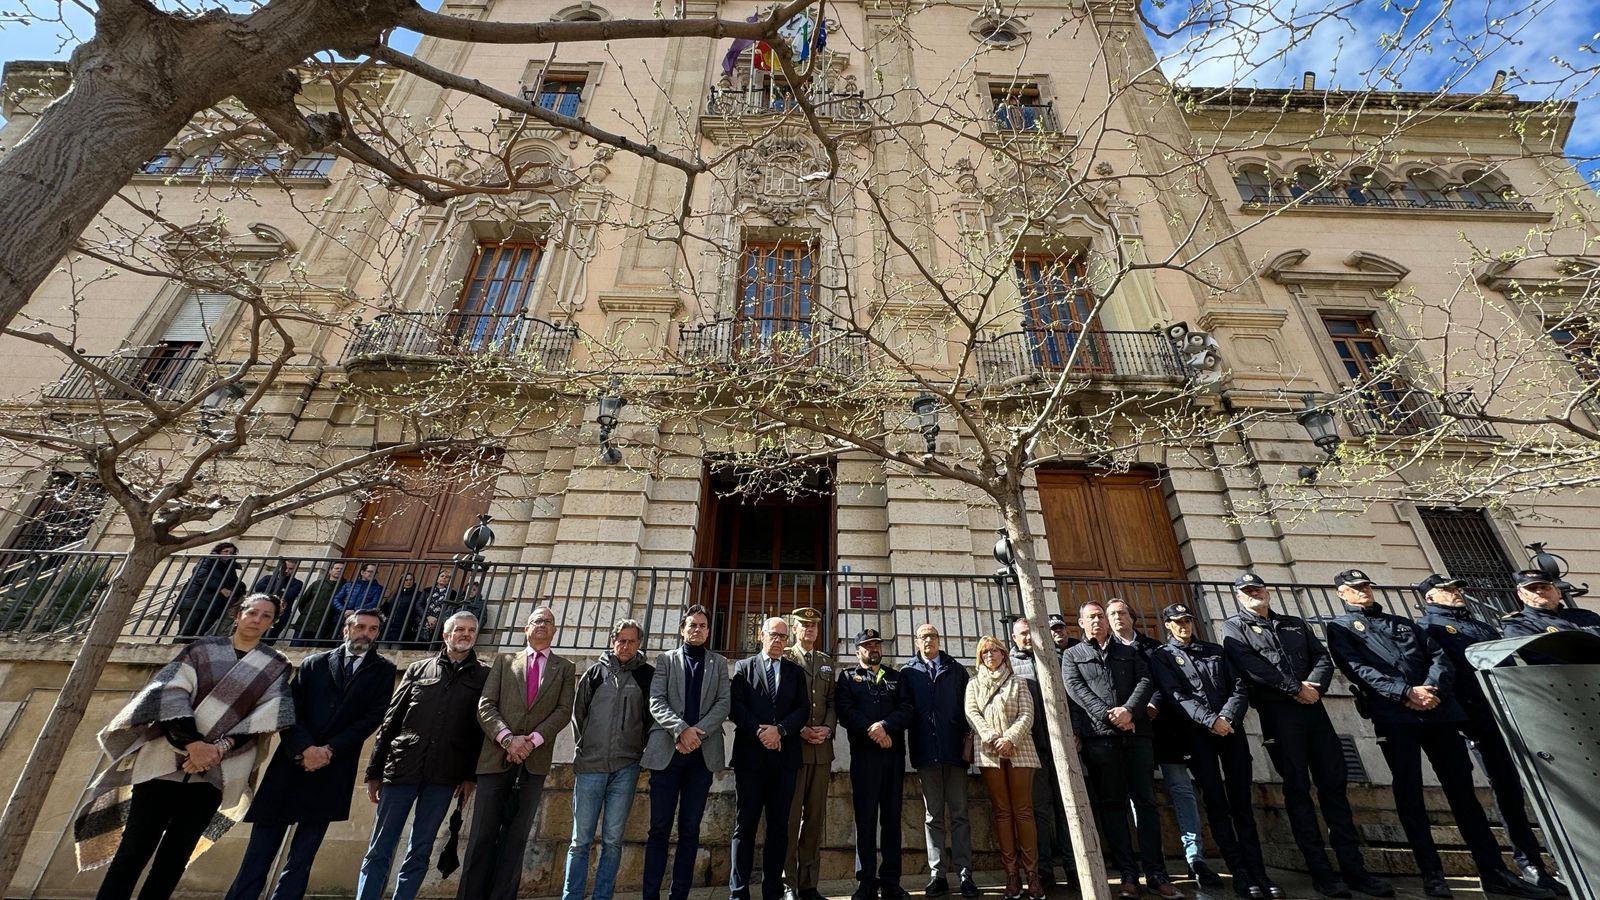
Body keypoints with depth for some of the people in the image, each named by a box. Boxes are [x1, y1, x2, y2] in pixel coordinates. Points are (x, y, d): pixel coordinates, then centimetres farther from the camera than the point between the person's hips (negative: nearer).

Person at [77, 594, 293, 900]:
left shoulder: (276, 666, 5)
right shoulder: (203, 649, 6)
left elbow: (268, 714, -3)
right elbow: (172, 691, -5)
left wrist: (219, 748, -16)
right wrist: (192, 742, -17)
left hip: (215, 772, 1)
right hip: (166, 761, 0)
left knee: (174, 857, 6)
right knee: (134, 850, 0)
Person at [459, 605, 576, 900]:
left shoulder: (565, 668, 10)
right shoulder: (505, 660, 12)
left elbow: (564, 711, 0)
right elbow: (485, 705, 2)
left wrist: (532, 740, -14)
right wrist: (508, 738, -13)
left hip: (535, 761, 0)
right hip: (496, 757, 0)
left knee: (516, 839, 6)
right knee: (482, 837, 2)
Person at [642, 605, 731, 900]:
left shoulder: (719, 663, 12)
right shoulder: (665, 660, 9)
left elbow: (724, 703, 1)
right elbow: (656, 701, -2)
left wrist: (698, 732, -13)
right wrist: (681, 729, -16)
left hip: (703, 753, 1)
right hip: (666, 752, -1)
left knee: (690, 830, 7)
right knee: (659, 829, 3)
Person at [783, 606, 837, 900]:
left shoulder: (827, 661, 16)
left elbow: (832, 701, 12)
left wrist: (827, 728, -5)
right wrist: (800, 730, -12)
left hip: (822, 747, 4)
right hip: (791, 745, -4)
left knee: (815, 817, 8)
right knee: (790, 817, -1)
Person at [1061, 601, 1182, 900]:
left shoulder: (1130, 651, 19)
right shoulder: (1072, 655, 12)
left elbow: (1145, 681, 5)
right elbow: (1075, 688, -1)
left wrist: (1129, 710, -12)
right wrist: (1109, 715, -13)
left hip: (1137, 733, 2)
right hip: (1099, 735, -2)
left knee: (1146, 801, 2)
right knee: (1112, 804, 1)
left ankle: (1155, 872, 9)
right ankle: (1128, 872, 7)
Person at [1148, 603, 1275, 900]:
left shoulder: (1215, 650, 16)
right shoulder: (1161, 657, 4)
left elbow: (1239, 687, 8)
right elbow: (1176, 696, -7)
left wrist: (1227, 718, -8)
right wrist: (1211, 721, -17)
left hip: (1231, 729, 3)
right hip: (1197, 734, -3)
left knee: (1242, 802, 4)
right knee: (1217, 803, 0)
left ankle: (1258, 871, 10)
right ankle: (1239, 873, 7)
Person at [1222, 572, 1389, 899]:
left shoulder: (1296, 623, 18)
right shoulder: (1234, 627, 1)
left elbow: (1323, 657, 10)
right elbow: (1251, 666, -11)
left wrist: (1314, 685, -9)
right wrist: (1296, 689, -14)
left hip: (1313, 708, 5)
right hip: (1277, 713, -4)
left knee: (1334, 785, 5)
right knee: (1298, 788, 0)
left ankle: (1353, 867, 13)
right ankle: (1320, 870, 7)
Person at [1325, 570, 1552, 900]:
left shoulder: (1404, 623, 24)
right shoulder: (1341, 628, 6)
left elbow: (1439, 656, 12)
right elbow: (1358, 669, -7)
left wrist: (1432, 688, -8)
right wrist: (1406, 693, -16)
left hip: (1437, 710, 5)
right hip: (1393, 715, -4)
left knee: (1462, 788, 6)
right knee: (1409, 792, -3)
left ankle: (1493, 872, 14)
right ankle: (1432, 873, 4)